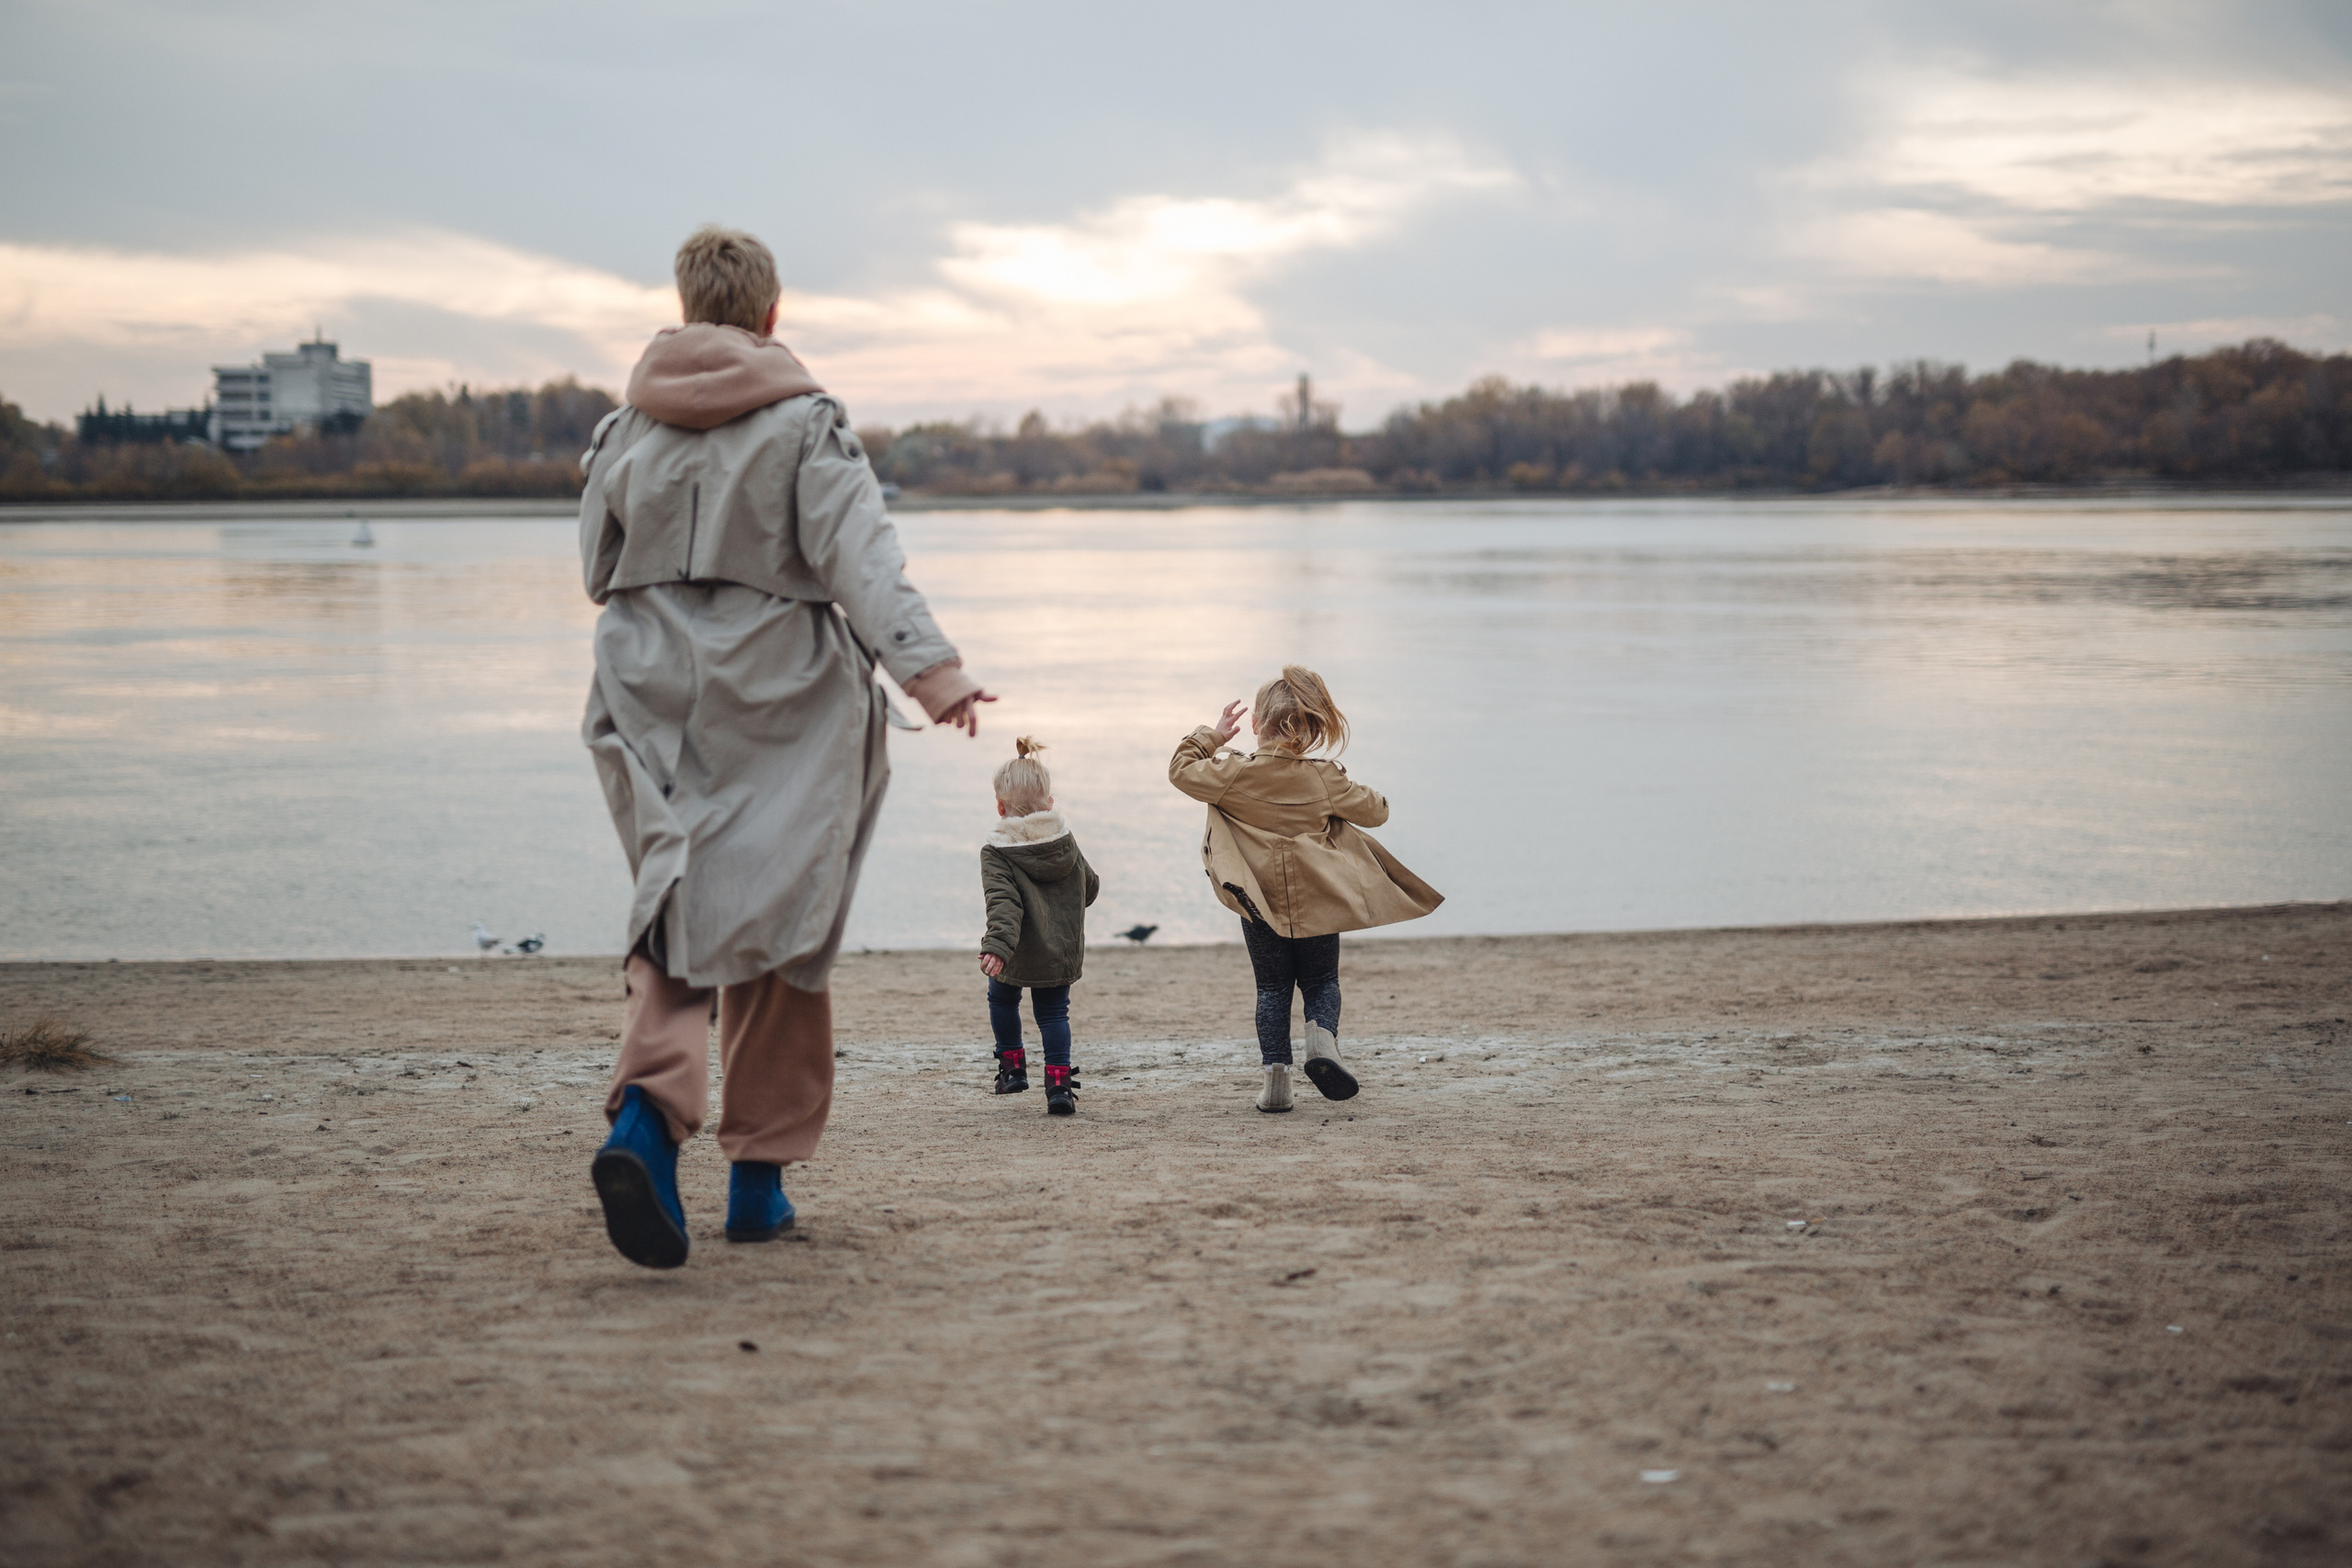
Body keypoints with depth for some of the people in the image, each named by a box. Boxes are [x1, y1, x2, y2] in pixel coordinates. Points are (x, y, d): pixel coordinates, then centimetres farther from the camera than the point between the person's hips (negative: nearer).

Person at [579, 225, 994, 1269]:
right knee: (777, 923, 7)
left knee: (677, 913, 5)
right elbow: (859, 555, -18)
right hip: (781, 697, -3)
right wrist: (928, 665, -25)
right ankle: (760, 1177, 12)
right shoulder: (804, 424, -7)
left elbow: (597, 567, 12)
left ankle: (646, 1112, -24)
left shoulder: (624, 429, 5)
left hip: (652, 700, 3)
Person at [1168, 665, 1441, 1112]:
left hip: (1260, 904, 0)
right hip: (1320, 903, 0)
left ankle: (1276, 1074, 2)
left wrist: (1210, 736, 10)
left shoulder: (1235, 774, -11)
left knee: (1272, 988, 11)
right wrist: (1373, 798, 26)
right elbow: (1374, 811, 4)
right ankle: (1322, 1034, -16)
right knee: (1321, 981, 14)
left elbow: (1181, 770, 2)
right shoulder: (1325, 779, -7)